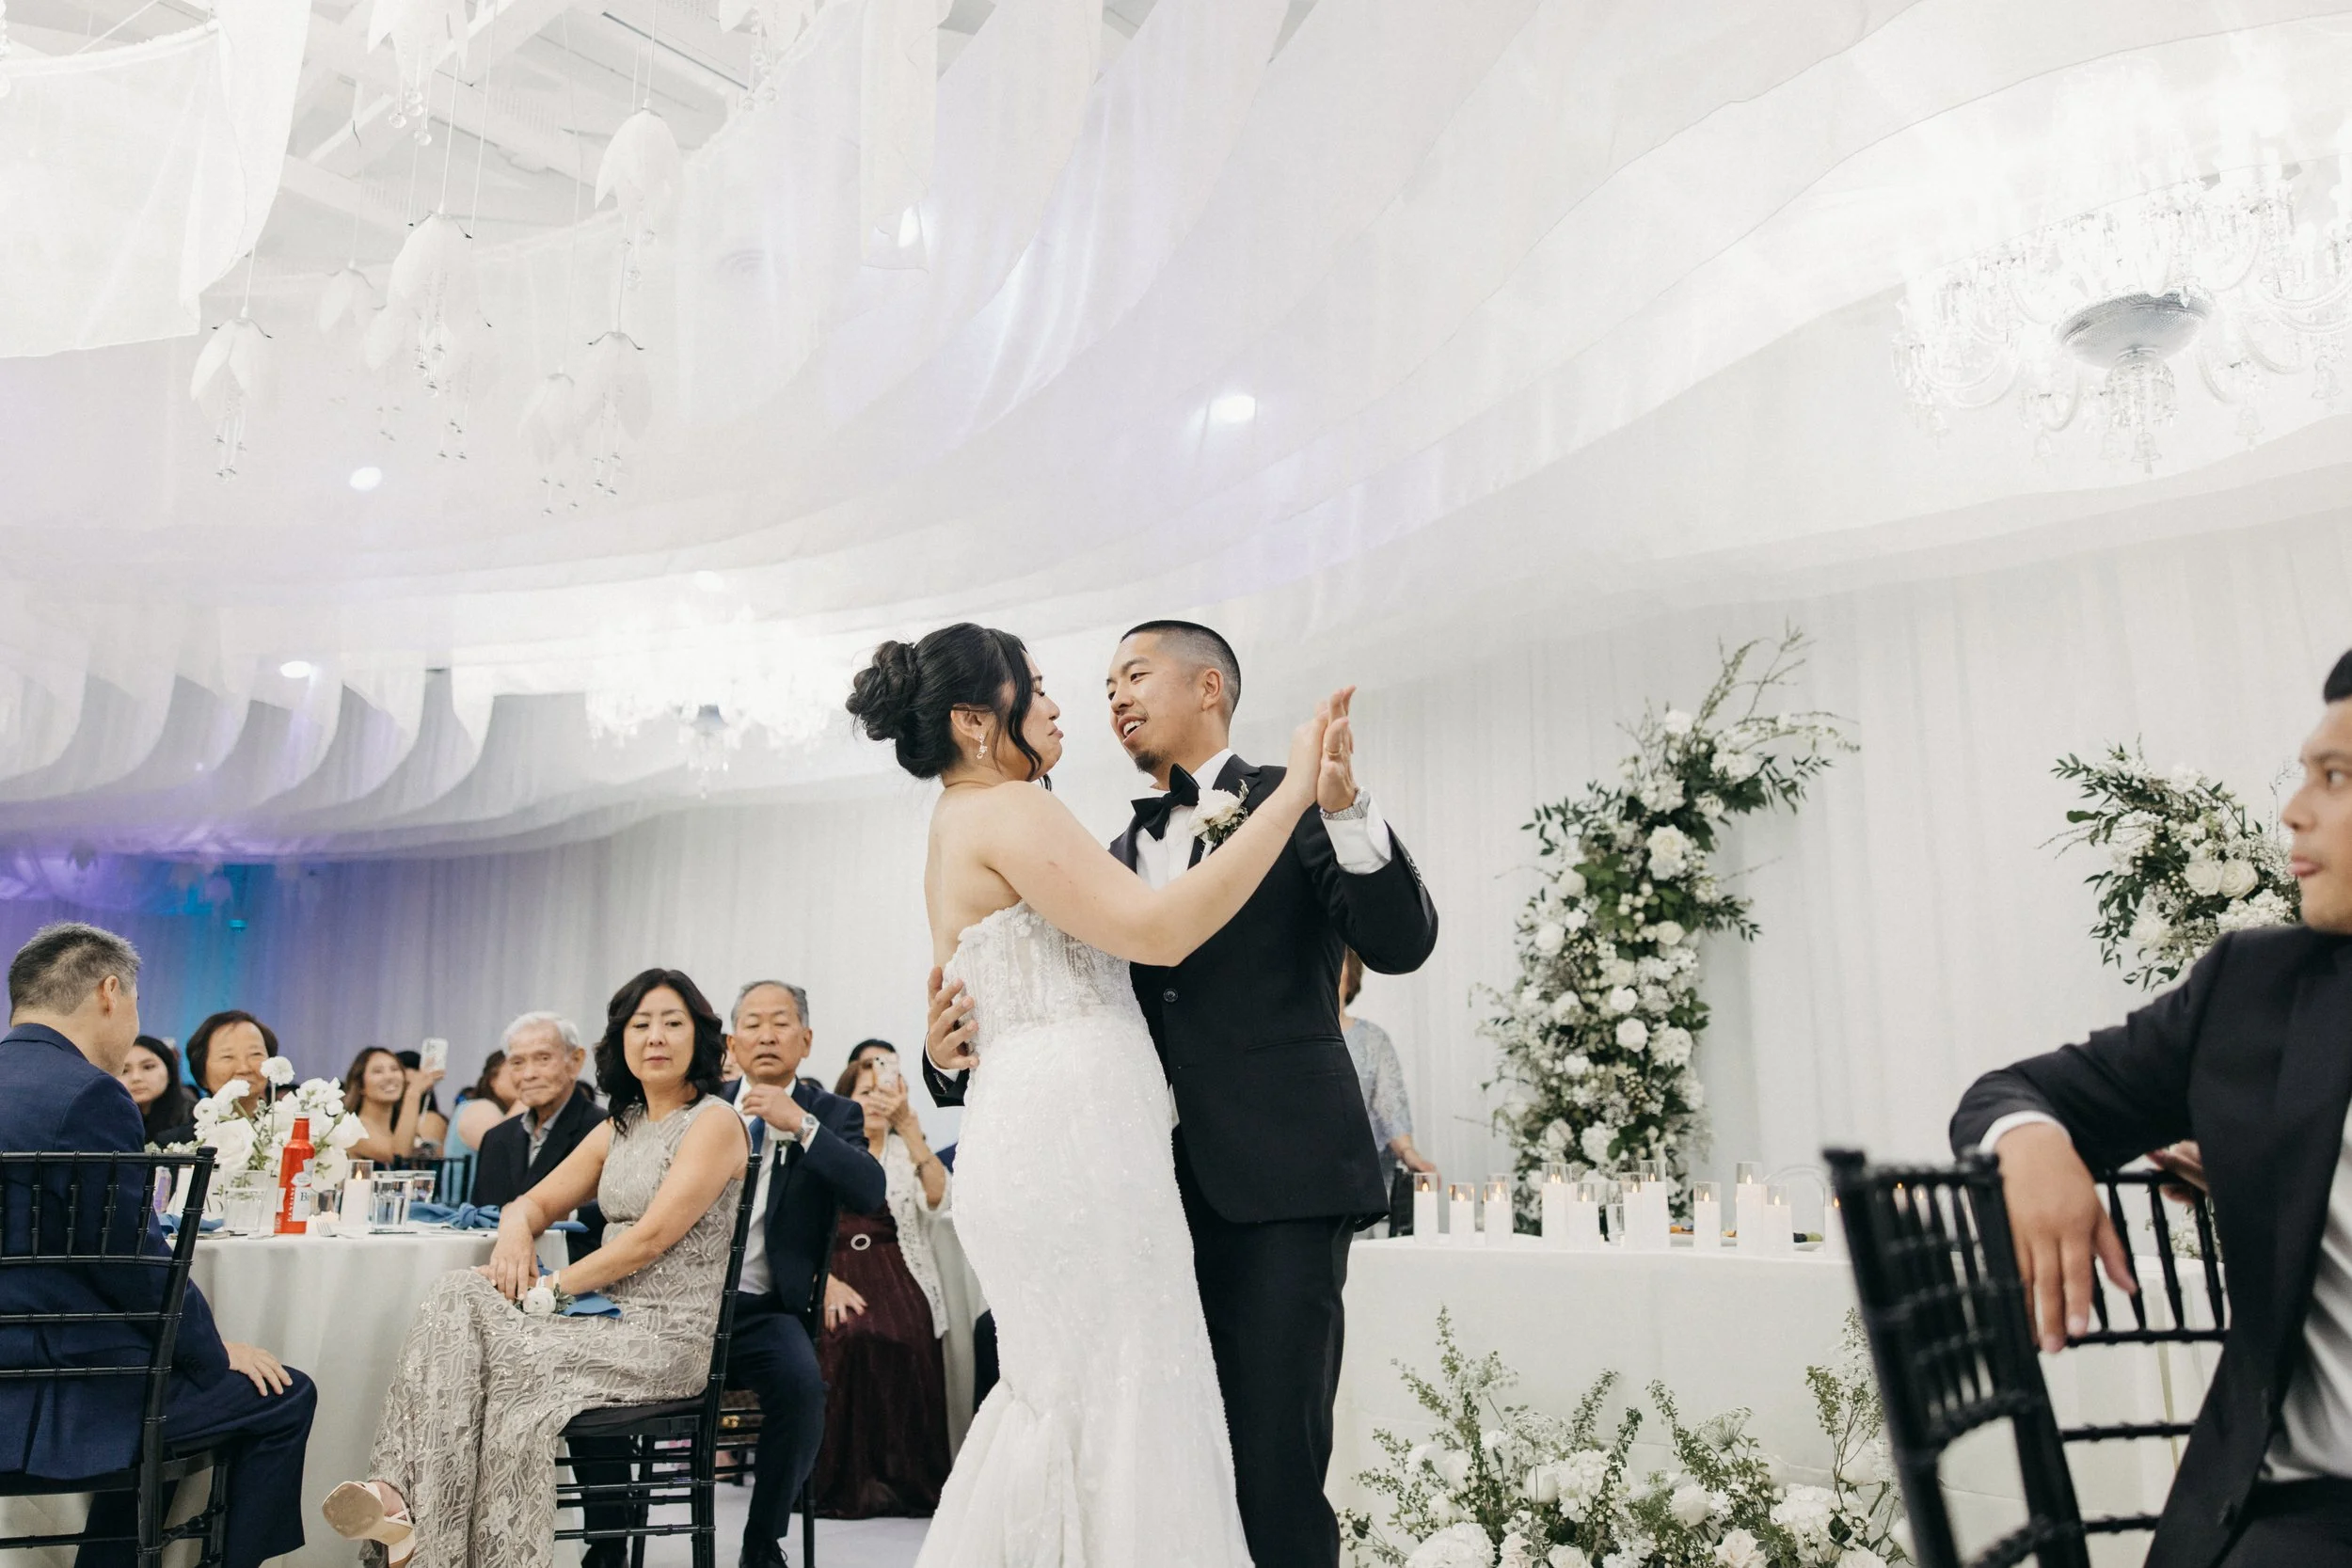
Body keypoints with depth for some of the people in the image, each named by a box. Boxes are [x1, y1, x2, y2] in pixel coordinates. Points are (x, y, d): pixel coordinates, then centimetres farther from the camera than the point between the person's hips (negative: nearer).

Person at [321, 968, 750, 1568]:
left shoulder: (713, 1123, -8)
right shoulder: (619, 1129, 17)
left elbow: (652, 1237, -16)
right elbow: (535, 1202, 20)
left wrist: (551, 1287, -13)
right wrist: (516, 1233, -5)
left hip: (667, 1337, -7)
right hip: (609, 1317, 7)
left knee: (510, 1359, -26)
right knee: (461, 1297, -15)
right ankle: (398, 1491, -27)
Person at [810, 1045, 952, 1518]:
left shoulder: (907, 1152, 17)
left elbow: (937, 1200, -5)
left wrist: (909, 1125, -13)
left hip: (898, 1273, 1)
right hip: (836, 1270, -1)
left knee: (910, 1341, -32)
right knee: (853, 1337, -34)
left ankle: (908, 1475, -17)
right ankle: (848, 1480, -19)